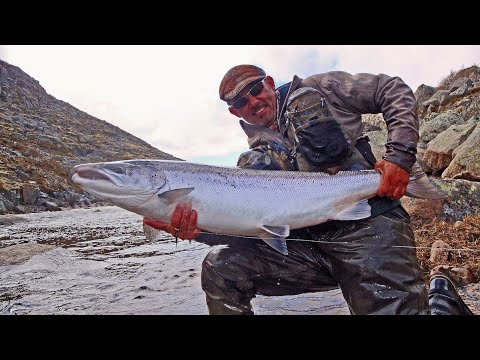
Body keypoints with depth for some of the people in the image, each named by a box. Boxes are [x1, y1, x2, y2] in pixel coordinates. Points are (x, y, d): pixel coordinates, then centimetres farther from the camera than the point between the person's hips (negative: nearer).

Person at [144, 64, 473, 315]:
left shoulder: (313, 91, 7)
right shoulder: (254, 162, 12)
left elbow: (394, 91, 7)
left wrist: (401, 155, -8)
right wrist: (199, 229, -19)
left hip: (370, 225, -3)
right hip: (312, 245, 4)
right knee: (220, 268, -10)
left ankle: (438, 301, 15)